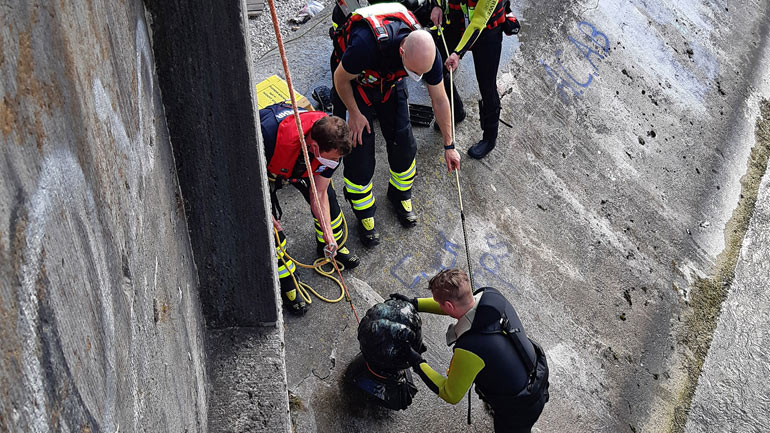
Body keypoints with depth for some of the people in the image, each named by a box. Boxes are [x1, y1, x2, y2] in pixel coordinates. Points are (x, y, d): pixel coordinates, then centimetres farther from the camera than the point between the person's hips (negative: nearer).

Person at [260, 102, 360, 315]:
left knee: (327, 195, 7)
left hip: (300, 161, 4)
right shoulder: (270, 134, -48)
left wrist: (328, 231, -25)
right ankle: (286, 282, 12)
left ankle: (330, 245, 39)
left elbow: (319, 193, -16)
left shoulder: (330, 142, -30)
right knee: (271, 223, -9)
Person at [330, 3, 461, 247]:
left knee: (403, 143, 4)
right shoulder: (367, 44, -45)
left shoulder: (427, 52, -29)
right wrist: (355, 114, -10)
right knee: (359, 148, -4)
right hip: (353, 83, -4)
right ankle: (364, 217, 15)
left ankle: (400, 195, 33)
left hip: (390, 85, 4)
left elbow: (439, 100, -12)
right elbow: (341, 79, -23)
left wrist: (449, 146, -3)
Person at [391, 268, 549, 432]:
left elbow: (451, 396, -21)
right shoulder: (492, 295, -20)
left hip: (521, 408, -7)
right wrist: (415, 303, 4)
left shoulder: (468, 349, -39)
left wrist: (418, 364, -14)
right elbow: (457, 304, 5)